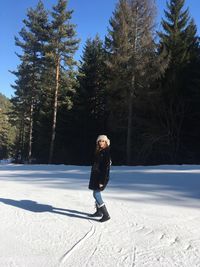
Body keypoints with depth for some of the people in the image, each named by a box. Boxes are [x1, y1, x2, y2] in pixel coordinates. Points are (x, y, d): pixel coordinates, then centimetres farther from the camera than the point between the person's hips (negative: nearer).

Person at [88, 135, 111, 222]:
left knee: (96, 195, -10)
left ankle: (106, 215, -4)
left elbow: (106, 167, -19)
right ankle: (99, 212, 32)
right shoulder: (99, 152, 11)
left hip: (101, 176, -9)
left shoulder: (107, 153, -14)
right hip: (95, 176, 9)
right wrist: (93, 178, 17)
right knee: (96, 194, 16)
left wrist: (102, 181, -21)